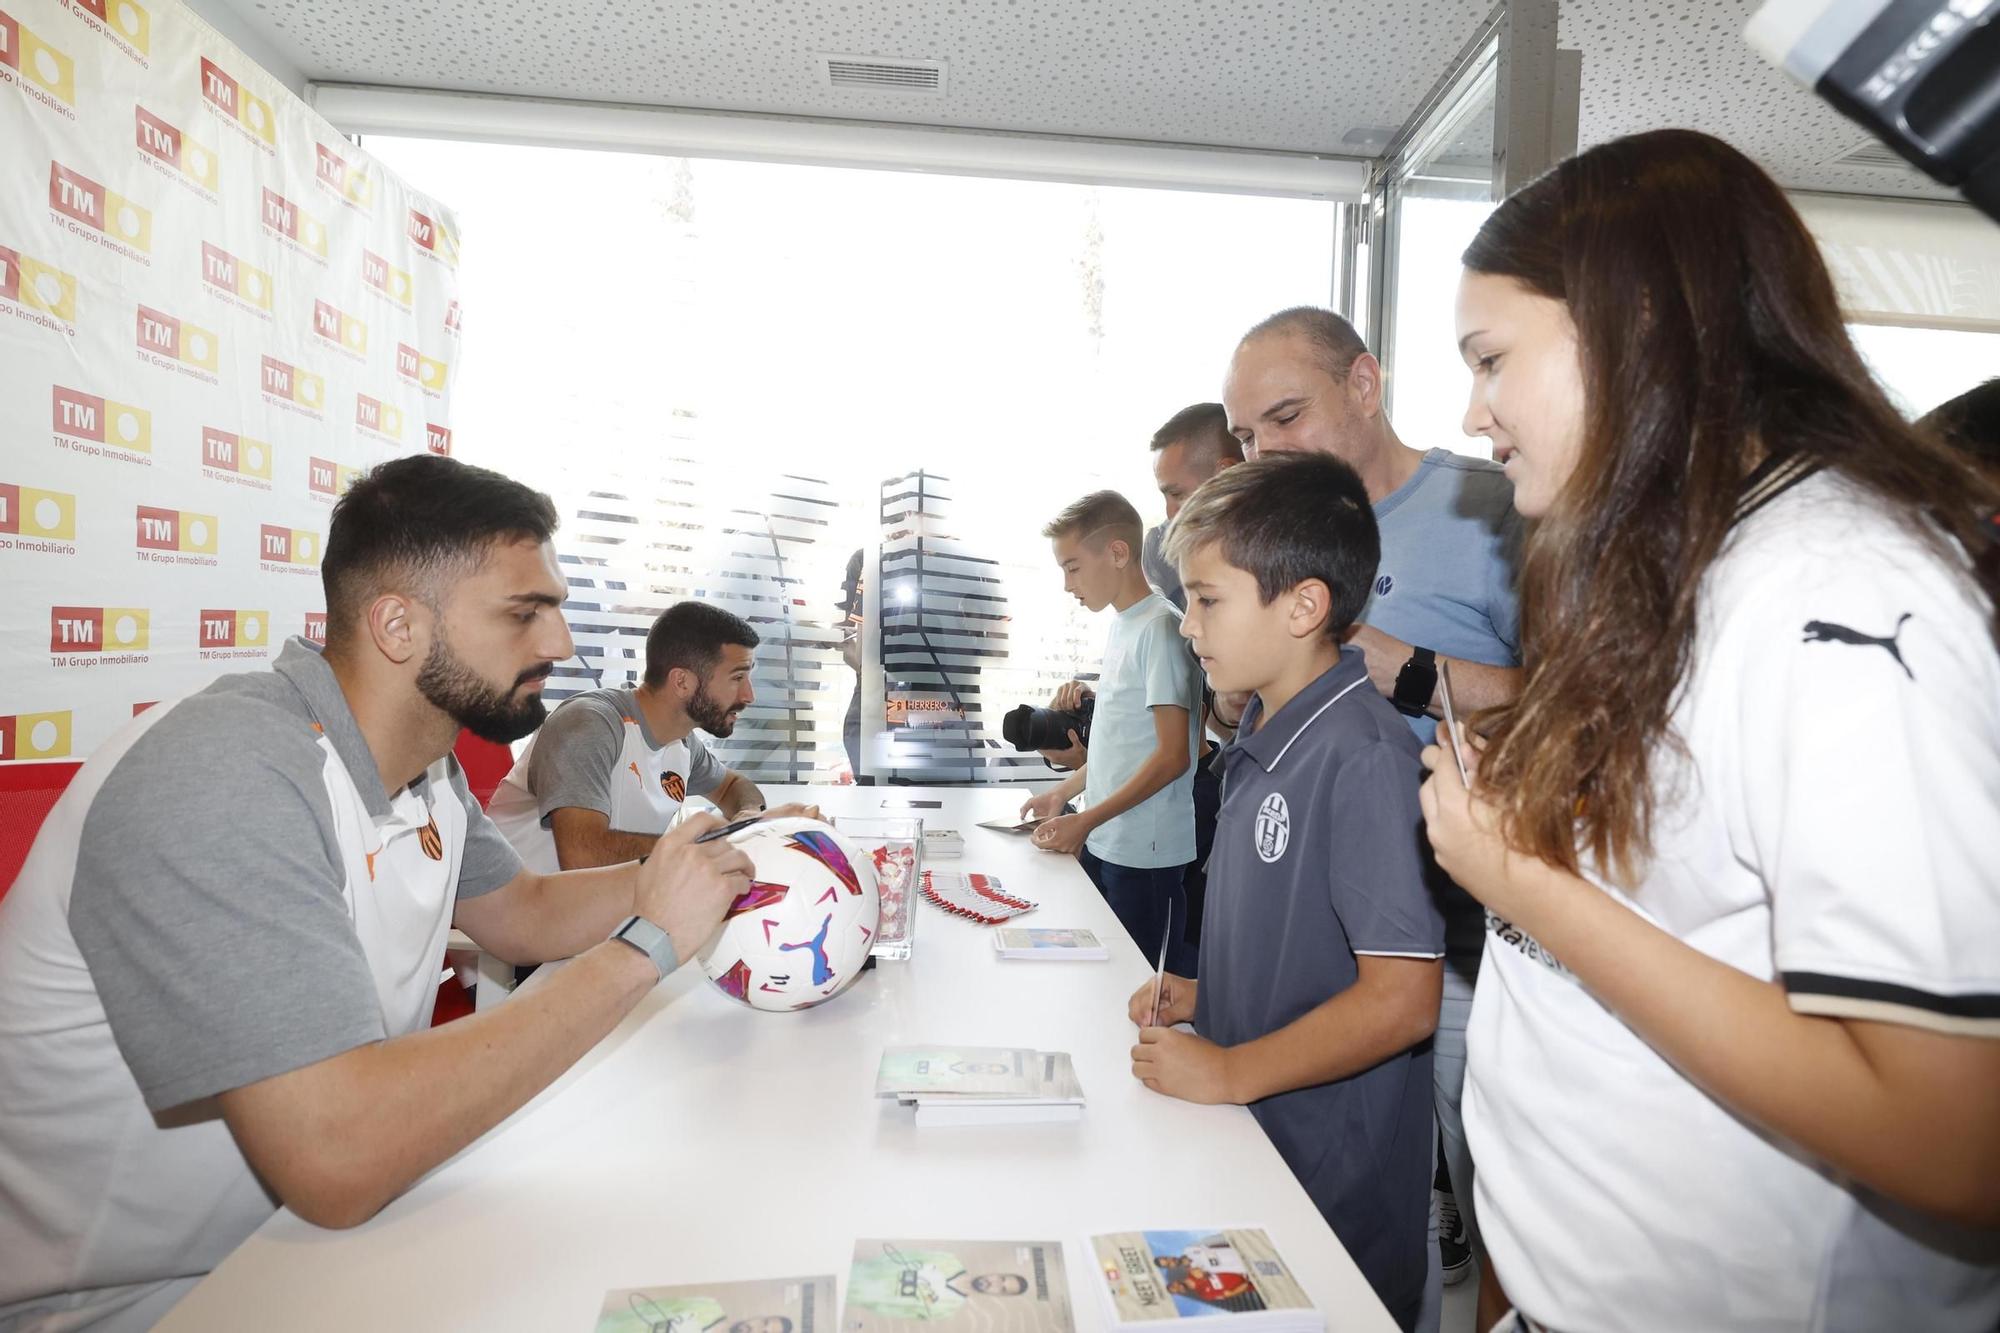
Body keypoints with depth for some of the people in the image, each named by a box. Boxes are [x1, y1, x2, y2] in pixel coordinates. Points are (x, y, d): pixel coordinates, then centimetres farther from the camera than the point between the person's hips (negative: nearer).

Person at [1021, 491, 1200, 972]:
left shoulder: (1159, 628, -15)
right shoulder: (1121, 626, 12)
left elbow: (1172, 756, -18)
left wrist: (1086, 820, -18)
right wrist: (1064, 793, 14)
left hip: (1145, 855, -8)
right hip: (1101, 843, 8)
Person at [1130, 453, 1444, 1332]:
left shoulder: (1364, 756, -25)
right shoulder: (1261, 743, 3)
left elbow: (1399, 999, -25)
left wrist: (1230, 1073, -19)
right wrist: (1204, 996, 3)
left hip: (1336, 1185, -8)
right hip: (1246, 1135, 8)